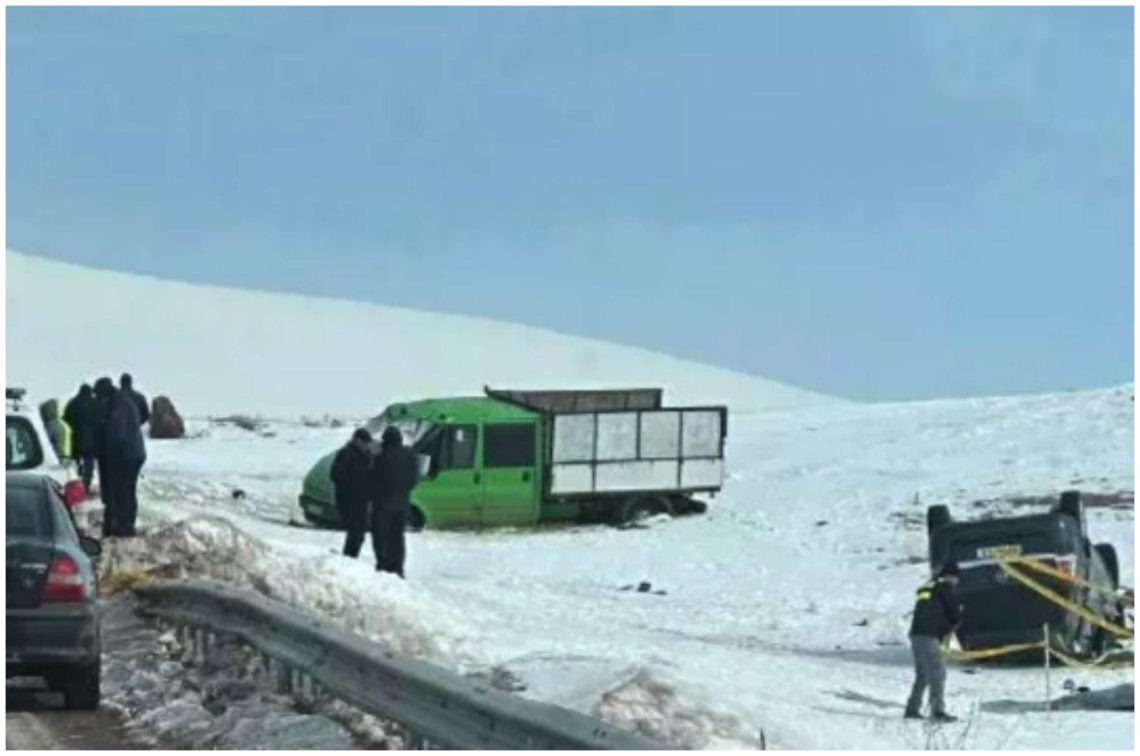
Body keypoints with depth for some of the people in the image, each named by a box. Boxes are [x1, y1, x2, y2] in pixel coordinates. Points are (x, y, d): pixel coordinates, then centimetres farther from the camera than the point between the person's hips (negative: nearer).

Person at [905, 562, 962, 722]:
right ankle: (937, 711, -15)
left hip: (916, 634, 8)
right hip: (929, 637, -8)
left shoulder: (926, 587, 24)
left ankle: (912, 709, 17)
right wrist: (956, 620, 19)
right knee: (938, 673, -8)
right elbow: (955, 613, -4)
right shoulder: (945, 587, 0)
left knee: (922, 674, 17)